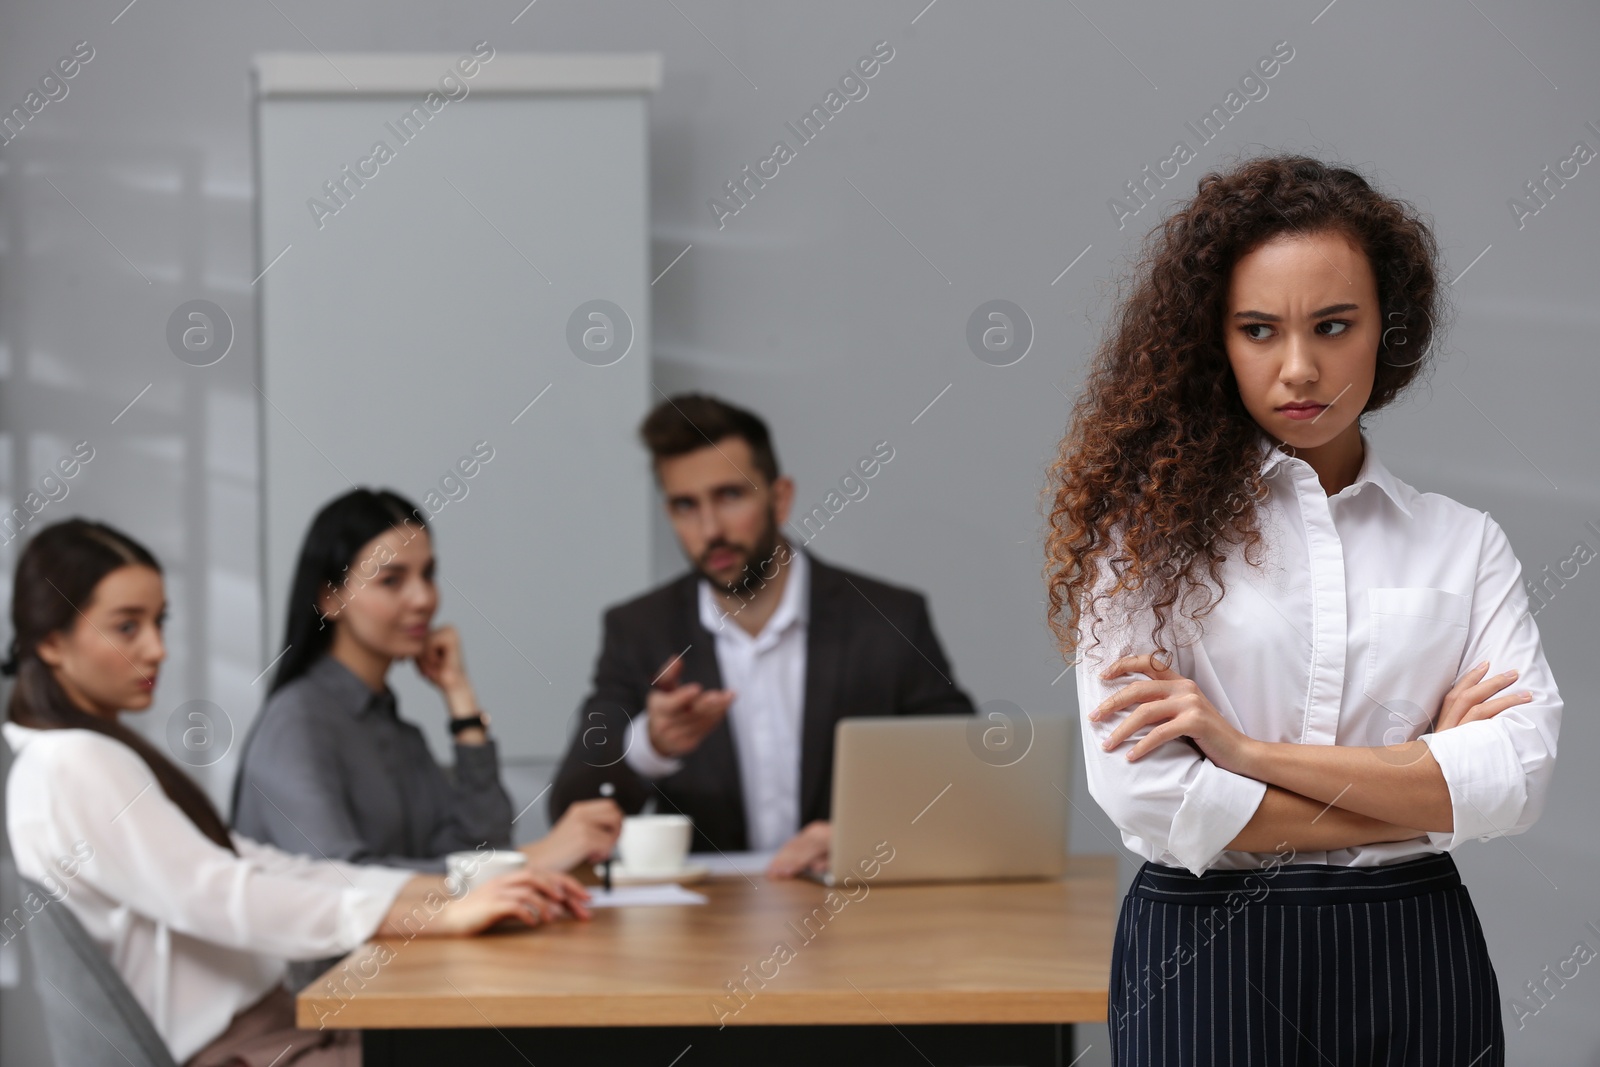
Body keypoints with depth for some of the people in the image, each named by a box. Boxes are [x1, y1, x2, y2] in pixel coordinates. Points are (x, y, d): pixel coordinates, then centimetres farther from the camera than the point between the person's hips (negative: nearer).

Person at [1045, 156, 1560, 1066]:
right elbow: (1145, 796, -13)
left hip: (1415, 958, 3)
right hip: (1205, 961, -2)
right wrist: (1423, 794, -8)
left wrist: (1250, 750, -14)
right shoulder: (1152, 522, -3)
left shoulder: (1466, 543, 6)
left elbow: (1520, 773, -7)